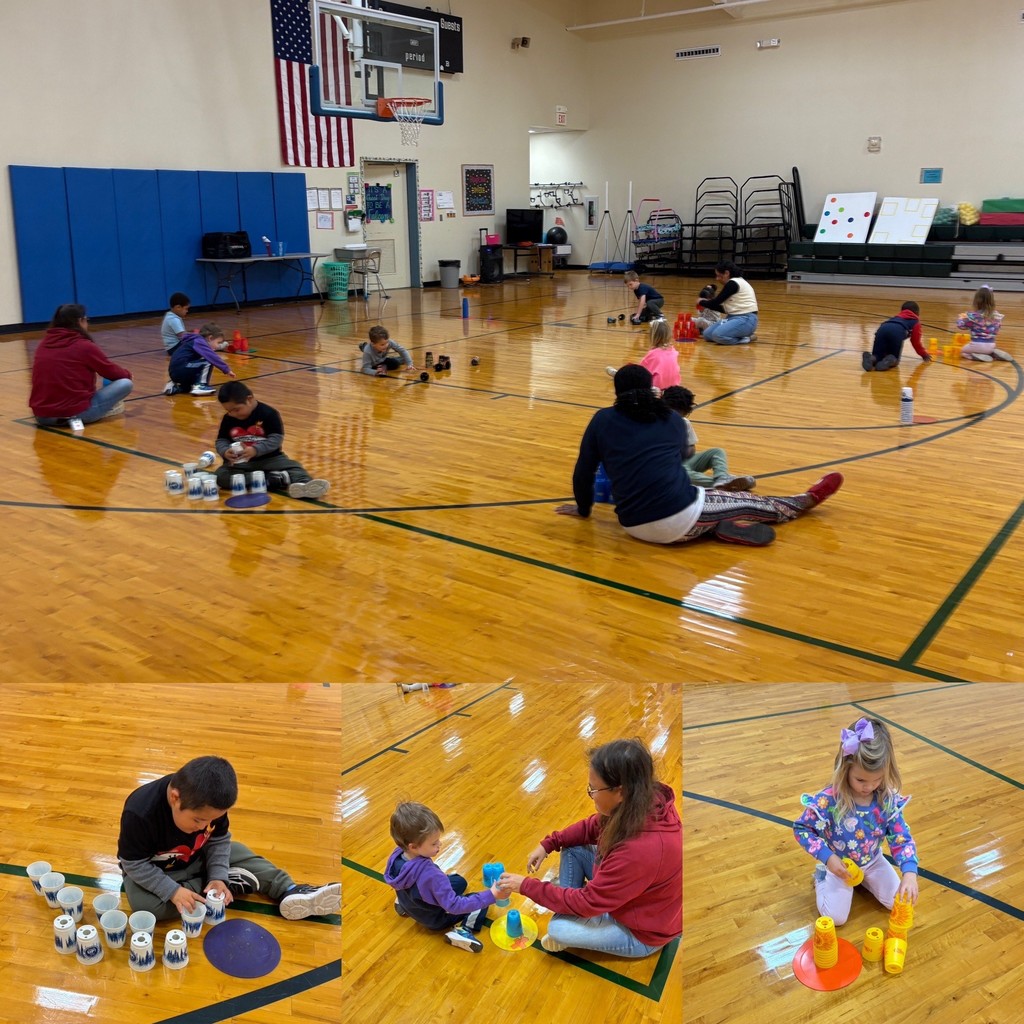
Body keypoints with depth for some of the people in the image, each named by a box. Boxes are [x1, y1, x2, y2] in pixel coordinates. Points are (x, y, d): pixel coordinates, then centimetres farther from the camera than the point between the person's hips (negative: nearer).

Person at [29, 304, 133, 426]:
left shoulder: (44, 343, 9)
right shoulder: (84, 346, -8)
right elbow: (112, 372, 6)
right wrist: (128, 374, 29)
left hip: (41, 415, 6)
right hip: (74, 414, -6)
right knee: (125, 383, 1)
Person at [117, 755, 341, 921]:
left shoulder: (208, 806, -22)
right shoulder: (139, 812, -37)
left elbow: (219, 840, -6)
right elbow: (134, 865, -27)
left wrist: (218, 876, -21)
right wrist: (172, 891, -34)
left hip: (196, 858, 5)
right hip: (152, 869, -4)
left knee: (241, 853, -7)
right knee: (145, 905, -32)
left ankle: (290, 892, -12)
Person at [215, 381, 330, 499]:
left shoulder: (269, 413, -11)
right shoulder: (228, 418, 2)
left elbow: (276, 439, -16)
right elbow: (221, 441, 6)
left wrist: (255, 450, -33)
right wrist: (225, 452, -20)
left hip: (269, 459, -2)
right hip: (240, 462, 2)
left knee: (292, 467, -26)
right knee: (221, 476, -26)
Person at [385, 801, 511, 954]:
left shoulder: (397, 855, -21)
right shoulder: (431, 875, -42)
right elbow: (454, 906, -37)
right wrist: (491, 896, -38)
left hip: (411, 905, 6)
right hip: (436, 919, -6)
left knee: (459, 881, 29)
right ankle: (462, 930, -13)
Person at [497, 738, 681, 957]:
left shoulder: (642, 849, -42)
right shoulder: (646, 801, -18)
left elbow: (587, 902, -29)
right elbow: (595, 826, 4)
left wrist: (526, 886, -20)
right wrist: (549, 843, -5)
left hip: (641, 931, -7)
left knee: (558, 930, -12)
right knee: (572, 850, 2)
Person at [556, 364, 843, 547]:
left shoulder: (602, 420, 5)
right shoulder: (672, 420, 9)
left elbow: (583, 473, 5)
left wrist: (583, 509, 24)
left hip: (635, 527, 2)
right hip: (680, 519, -2)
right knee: (746, 502, 25)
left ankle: (717, 527, 9)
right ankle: (806, 500, 43)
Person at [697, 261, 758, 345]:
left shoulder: (733, 283, -14)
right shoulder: (734, 283, 16)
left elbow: (716, 302, -11)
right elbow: (726, 309, 21)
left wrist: (701, 302, 7)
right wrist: (707, 304, 16)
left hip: (746, 319, -10)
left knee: (718, 335, -30)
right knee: (707, 334, 0)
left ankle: (746, 338, -9)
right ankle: (742, 335, 7)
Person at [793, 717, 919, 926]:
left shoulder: (888, 800, -20)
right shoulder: (829, 799, -31)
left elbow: (902, 839, -16)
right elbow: (801, 828, -19)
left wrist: (910, 872, -33)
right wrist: (827, 857, -27)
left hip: (872, 861, 4)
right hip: (839, 864, -4)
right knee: (835, 917, -11)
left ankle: (864, 878, 25)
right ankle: (822, 876, 17)